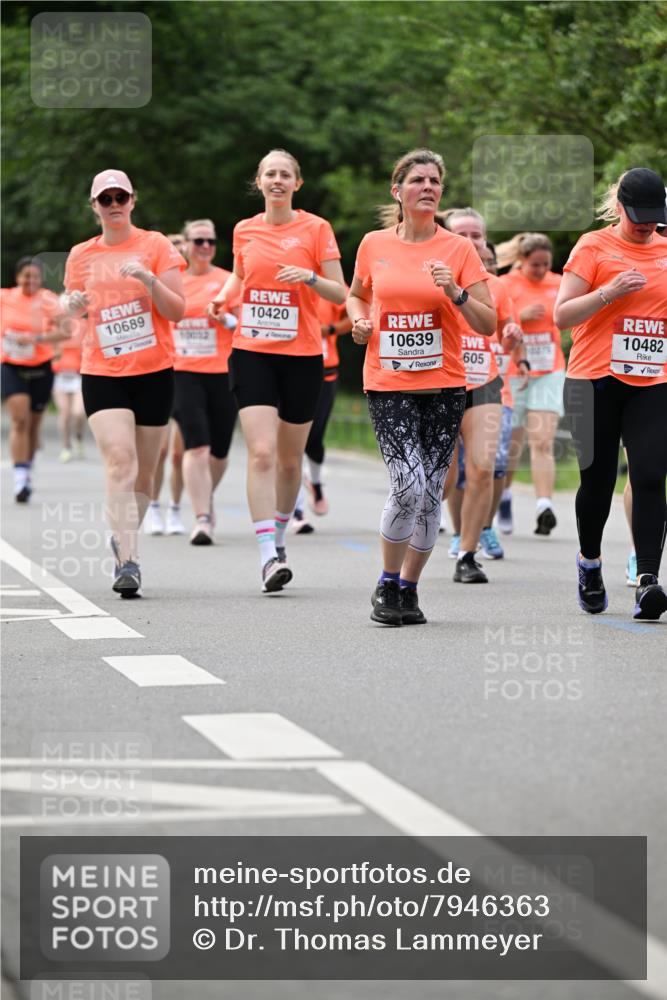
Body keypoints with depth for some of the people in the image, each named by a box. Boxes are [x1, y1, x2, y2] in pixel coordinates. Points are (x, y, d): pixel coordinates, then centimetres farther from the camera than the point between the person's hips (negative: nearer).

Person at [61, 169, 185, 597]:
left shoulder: (156, 245, 1)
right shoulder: (81, 256, 7)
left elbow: (177, 311, -3)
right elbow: (73, 314, 18)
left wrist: (149, 279, -20)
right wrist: (73, 306, -5)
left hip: (154, 372, 0)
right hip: (102, 374, 0)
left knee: (143, 472, 7)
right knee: (119, 460, -18)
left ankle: (123, 539, 32)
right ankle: (129, 561, -22)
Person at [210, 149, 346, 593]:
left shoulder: (316, 229, -2)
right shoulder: (244, 230, 7)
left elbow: (340, 293, -3)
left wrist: (310, 277, -21)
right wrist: (224, 296, 6)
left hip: (301, 355, -1)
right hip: (252, 352, 1)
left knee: (290, 459, 10)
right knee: (262, 453, -15)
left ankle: (279, 535, 34)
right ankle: (269, 555, -19)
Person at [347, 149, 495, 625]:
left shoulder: (459, 249, 0)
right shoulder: (374, 244, 4)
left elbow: (488, 324, -1)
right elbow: (357, 295, 22)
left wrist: (455, 293, -17)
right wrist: (360, 320, 2)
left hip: (444, 387, 1)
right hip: (388, 385, -1)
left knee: (431, 492, 2)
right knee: (409, 486, -15)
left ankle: (409, 588, 19)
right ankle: (387, 585, 6)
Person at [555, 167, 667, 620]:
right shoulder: (594, 247, 0)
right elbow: (562, 315, -5)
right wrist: (609, 293, -18)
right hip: (596, 381, -2)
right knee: (598, 478, 5)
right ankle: (589, 562, 30)